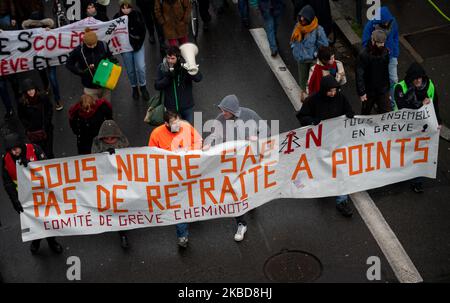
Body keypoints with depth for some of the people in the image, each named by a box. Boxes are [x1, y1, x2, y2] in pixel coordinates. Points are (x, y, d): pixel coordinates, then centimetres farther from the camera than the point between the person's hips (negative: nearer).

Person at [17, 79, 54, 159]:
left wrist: (46, 124, -7)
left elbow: (50, 111, 2)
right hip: (33, 132, 0)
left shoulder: (43, 98, -8)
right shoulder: (22, 103, -9)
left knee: (49, 152, 6)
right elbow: (22, 117, 2)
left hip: (46, 129, 1)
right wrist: (29, 128, -7)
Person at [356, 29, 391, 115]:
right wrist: (361, 92, -23)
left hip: (383, 90, 3)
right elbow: (359, 75, -21)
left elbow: (386, 72, 7)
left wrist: (387, 87, 13)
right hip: (368, 91, -3)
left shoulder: (385, 52, -7)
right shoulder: (363, 55, -22)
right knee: (366, 112, 19)